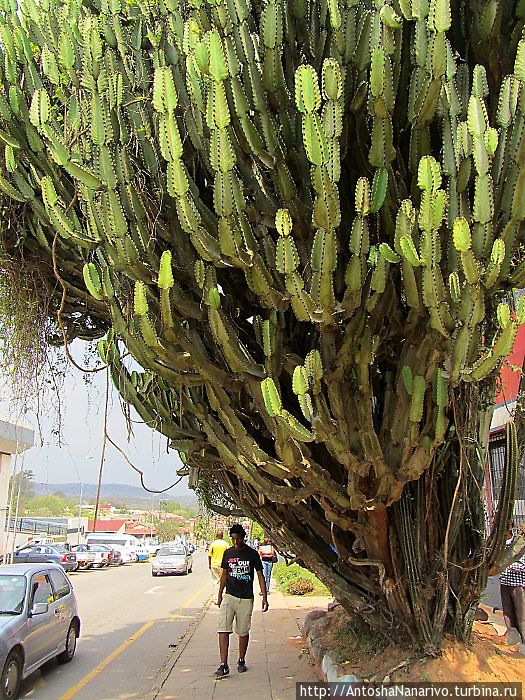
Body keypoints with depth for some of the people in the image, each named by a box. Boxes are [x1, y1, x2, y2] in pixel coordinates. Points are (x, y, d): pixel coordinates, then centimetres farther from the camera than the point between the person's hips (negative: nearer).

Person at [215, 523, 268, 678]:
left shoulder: (252, 554, -5)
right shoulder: (228, 553, 4)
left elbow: (260, 575, 0)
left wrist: (264, 598, -4)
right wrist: (220, 595, 16)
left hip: (246, 599, -2)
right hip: (229, 597, 2)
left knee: (243, 632, 8)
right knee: (223, 629, -11)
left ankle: (241, 660, 27)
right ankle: (223, 665, -9)